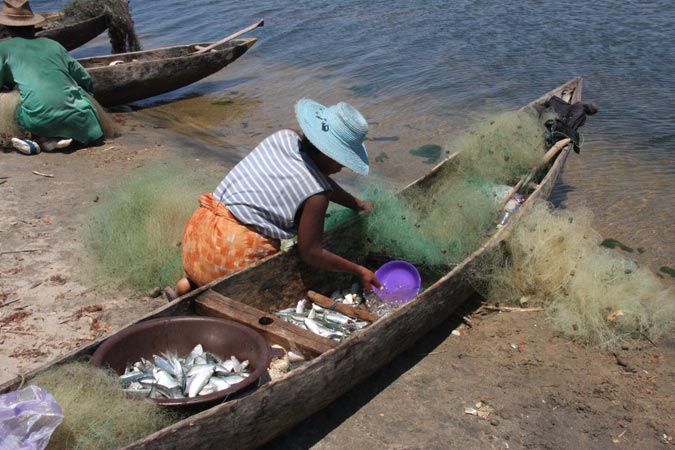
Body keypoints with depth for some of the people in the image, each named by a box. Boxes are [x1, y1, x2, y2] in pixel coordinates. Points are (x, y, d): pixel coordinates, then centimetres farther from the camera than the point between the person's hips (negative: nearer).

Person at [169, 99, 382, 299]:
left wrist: (359, 204, 33)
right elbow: (310, 253, -7)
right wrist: (359, 271, 4)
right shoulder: (317, 195, -15)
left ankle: (189, 284, 11)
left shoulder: (285, 137, 6)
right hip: (234, 248, -8)